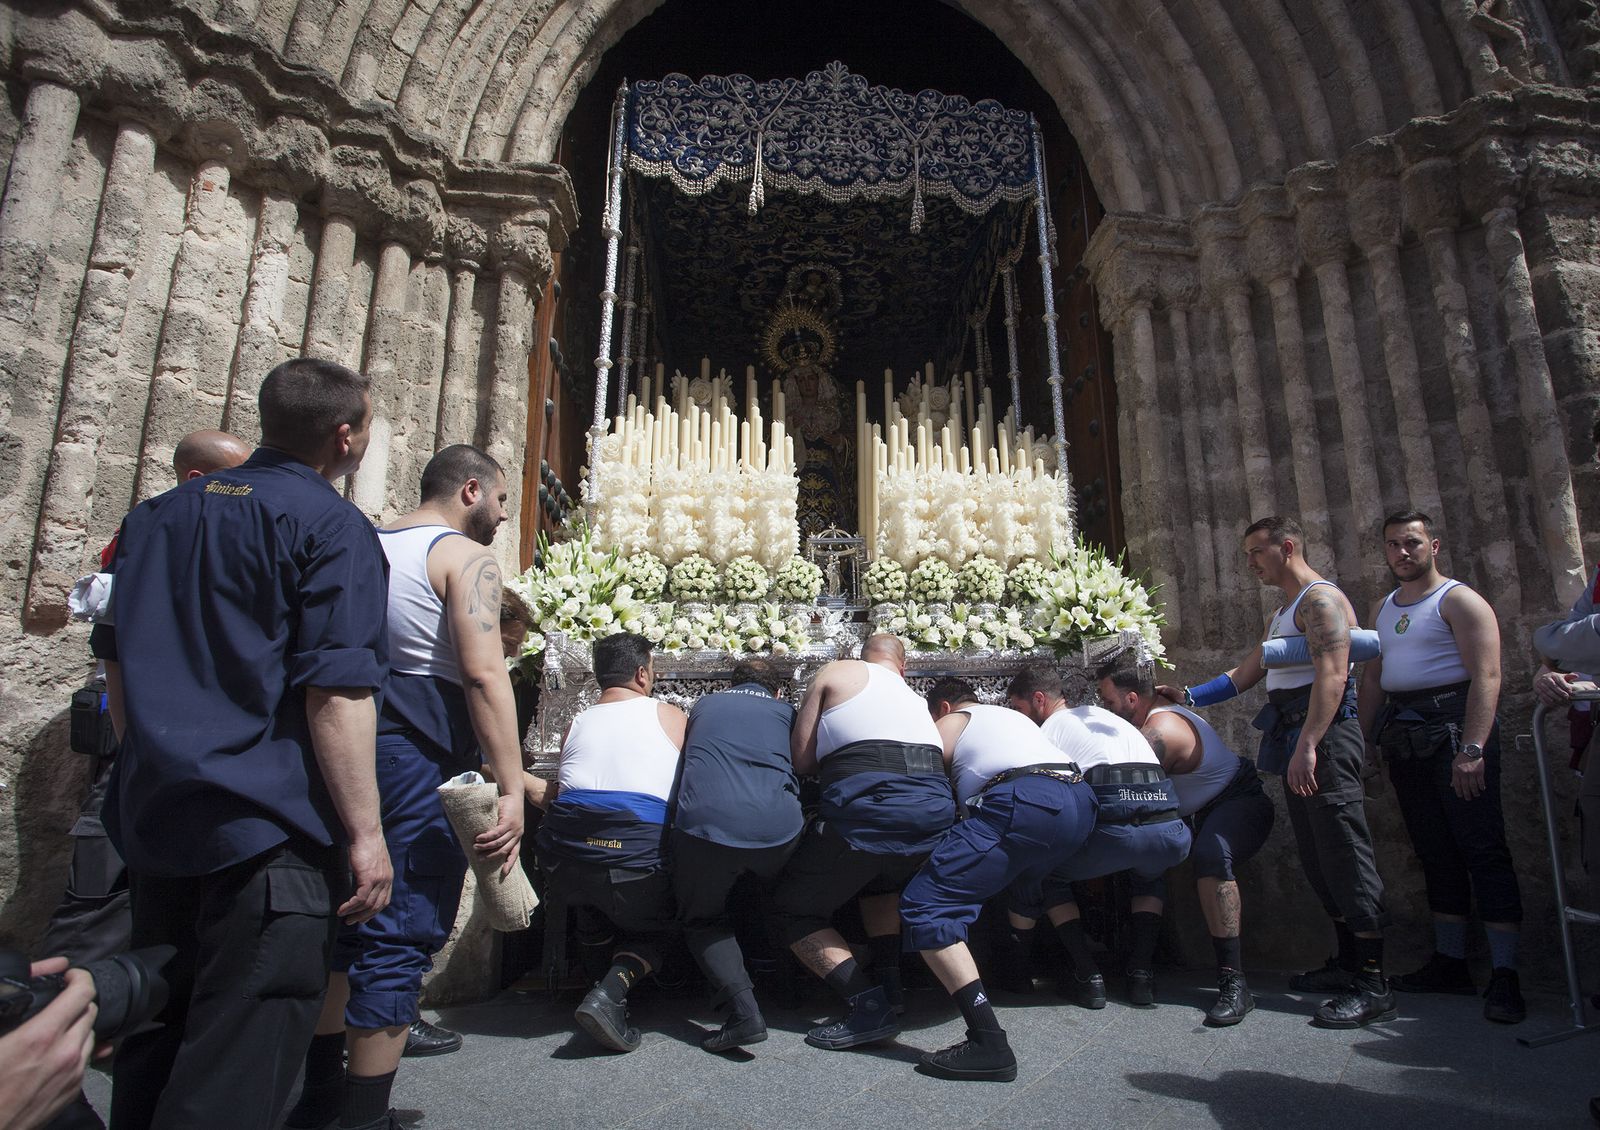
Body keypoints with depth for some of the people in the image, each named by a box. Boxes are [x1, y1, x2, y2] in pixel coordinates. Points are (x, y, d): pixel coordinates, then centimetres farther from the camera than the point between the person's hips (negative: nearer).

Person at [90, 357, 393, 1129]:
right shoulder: (331, 526, -11)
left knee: (157, 1038, 22)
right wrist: (365, 832, -14)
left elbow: (115, 659, 20)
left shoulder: (156, 516, 14)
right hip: (269, 826, -8)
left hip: (153, 818, 8)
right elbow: (336, 691, -17)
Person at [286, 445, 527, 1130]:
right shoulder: (464, 556, -7)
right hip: (421, 751, -8)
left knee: (348, 922, 20)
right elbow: (484, 674, -19)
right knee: (403, 937, 0)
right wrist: (511, 788, -20)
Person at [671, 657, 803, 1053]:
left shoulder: (703, 705, 28)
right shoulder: (785, 712, 24)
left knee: (702, 920, 19)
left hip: (705, 822, -1)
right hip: (778, 824, 2)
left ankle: (743, 1009, 1)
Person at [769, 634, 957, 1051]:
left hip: (867, 807, -6)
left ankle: (869, 1005, -1)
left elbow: (801, 759, 12)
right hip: (935, 811, 6)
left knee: (793, 911, 12)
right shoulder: (916, 698, 32)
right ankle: (889, 982, 26)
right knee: (882, 878, 38)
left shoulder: (837, 672, 17)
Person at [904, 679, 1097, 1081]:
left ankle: (989, 1043, -22)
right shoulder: (1011, 715, 38)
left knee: (923, 905, -11)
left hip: (1025, 803, -9)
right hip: (1081, 802, 9)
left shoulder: (954, 720, 19)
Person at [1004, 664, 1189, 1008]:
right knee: (1151, 874, 41)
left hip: (1115, 831, -6)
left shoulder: (1050, 729, 14)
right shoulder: (1101, 714, 33)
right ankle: (1142, 973, 26)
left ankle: (1086, 975, 12)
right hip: (1173, 834, 6)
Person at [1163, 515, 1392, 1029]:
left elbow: (1331, 675, -21)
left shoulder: (1320, 599, -8)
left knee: (1345, 855, -8)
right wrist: (1188, 696, 20)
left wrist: (1307, 746, -28)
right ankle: (1347, 962, 22)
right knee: (1318, 858, 13)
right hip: (1293, 738, 10)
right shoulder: (1281, 614, 24)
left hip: (1323, 736, -10)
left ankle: (1373, 985, -4)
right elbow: (1245, 675, 27)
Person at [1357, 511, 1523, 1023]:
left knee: (1483, 849, -5)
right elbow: (1372, 679, 18)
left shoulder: (1458, 600, -4)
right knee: (1436, 852, 11)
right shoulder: (1383, 609, 18)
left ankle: (1504, 975, 0)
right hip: (1403, 737, 7)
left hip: (1453, 726, -7)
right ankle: (1449, 963, 19)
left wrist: (1472, 749, -23)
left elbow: (1486, 677, -13)